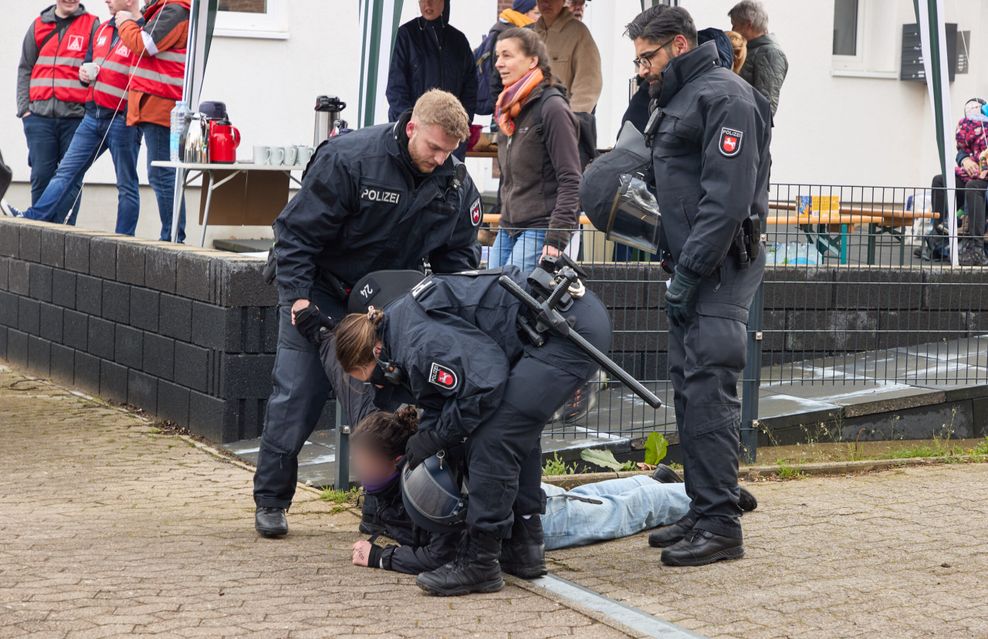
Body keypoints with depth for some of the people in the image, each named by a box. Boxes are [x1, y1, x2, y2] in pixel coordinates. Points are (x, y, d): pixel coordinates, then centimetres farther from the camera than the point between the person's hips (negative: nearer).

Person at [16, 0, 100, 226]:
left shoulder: (93, 26, 5)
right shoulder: (39, 25, 13)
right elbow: (25, 69, 15)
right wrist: (24, 108, 5)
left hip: (76, 116, -2)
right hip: (39, 116, 2)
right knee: (41, 175, -1)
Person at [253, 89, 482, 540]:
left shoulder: (456, 183, -8)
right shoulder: (348, 159, -24)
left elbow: (458, 256, 3)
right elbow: (297, 232, -20)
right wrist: (298, 297, -24)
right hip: (322, 294, -4)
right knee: (296, 394, -3)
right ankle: (270, 500, 8)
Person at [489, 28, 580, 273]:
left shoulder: (551, 107, -10)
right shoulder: (507, 110, 16)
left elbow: (571, 180, -14)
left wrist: (556, 240, -20)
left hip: (540, 228, -8)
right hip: (508, 227, 8)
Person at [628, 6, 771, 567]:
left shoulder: (724, 97, -11)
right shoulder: (679, 101, 21)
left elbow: (728, 198, -20)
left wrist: (690, 273, -20)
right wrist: (679, 270, 14)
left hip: (720, 268, -10)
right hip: (691, 268, 10)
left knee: (709, 393, -12)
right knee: (690, 389, 11)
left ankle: (721, 525, -10)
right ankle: (703, 512, 18)